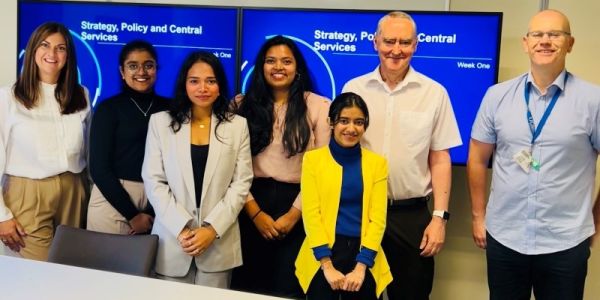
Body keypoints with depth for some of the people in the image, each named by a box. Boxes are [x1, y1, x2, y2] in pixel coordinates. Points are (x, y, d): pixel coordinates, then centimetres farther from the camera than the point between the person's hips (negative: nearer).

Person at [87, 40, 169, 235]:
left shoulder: (169, 108, 3)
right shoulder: (108, 109, -1)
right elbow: (99, 168, -5)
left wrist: (155, 210, -7)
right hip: (113, 200, -1)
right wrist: (132, 214, -9)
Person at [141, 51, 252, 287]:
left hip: (218, 241, 0)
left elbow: (241, 183, 0)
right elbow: (153, 181, -2)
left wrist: (212, 229, -10)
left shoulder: (237, 125, 4)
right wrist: (181, 228, -12)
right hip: (172, 238, 0)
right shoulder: (160, 122, 3)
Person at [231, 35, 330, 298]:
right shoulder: (245, 105, 5)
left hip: (297, 209, -2)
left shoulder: (319, 107, -1)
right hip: (252, 208, 2)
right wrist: (255, 212, -7)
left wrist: (294, 213, -7)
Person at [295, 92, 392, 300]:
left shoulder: (377, 163, 5)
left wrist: (361, 266, -11)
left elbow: (378, 217, -1)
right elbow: (311, 213, -4)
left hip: (363, 259, 1)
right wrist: (327, 265, -12)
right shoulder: (313, 159, 1)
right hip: (322, 258, -1)